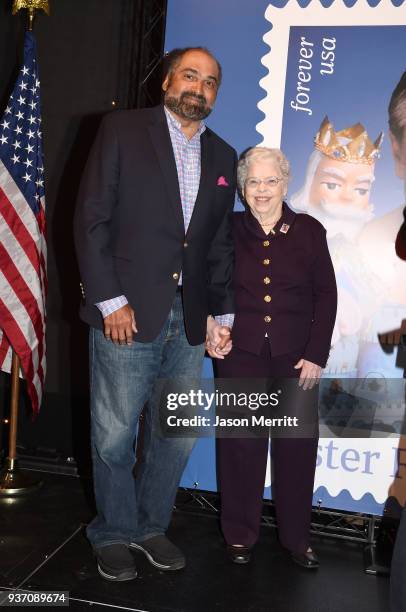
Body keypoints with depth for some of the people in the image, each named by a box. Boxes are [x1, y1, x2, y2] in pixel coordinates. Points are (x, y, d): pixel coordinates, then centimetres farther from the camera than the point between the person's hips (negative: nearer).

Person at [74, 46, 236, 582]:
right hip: (128, 313, -4)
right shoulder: (123, 129, 1)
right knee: (114, 435, 6)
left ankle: (151, 526, 33)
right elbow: (92, 219, -5)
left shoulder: (223, 157, 14)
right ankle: (113, 534, 28)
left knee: (177, 436, 12)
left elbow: (220, 243, 15)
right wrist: (110, 300, -12)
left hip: (189, 318, 5)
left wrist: (220, 313, 6)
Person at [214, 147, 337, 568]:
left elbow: (326, 295, 3)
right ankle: (240, 534, 24)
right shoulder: (228, 230, 2)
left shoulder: (309, 231, 3)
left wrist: (316, 355, -3)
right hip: (241, 352, 0)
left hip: (295, 356, 1)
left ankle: (296, 537, 25)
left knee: (298, 445, 6)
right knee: (241, 444, 7)